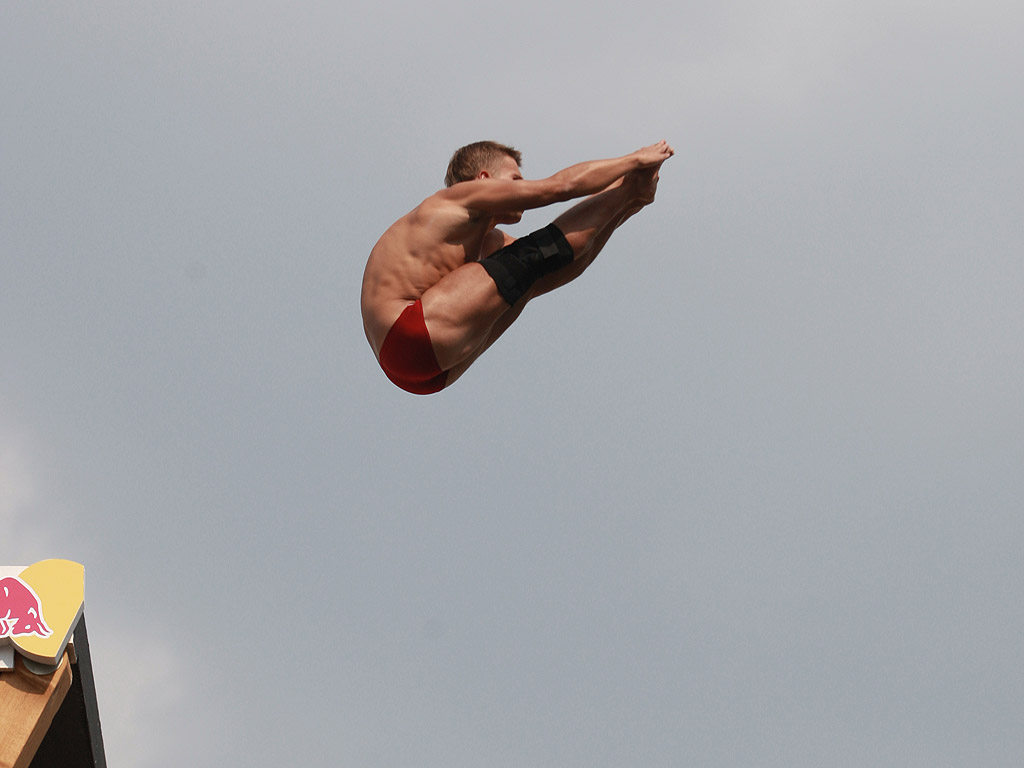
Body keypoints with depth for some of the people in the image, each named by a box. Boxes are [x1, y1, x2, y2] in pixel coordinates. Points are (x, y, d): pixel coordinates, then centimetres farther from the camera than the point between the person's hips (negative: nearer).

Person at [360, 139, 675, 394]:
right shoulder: (458, 198, 2)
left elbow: (568, 266, 29)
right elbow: (560, 185, -3)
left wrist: (622, 212, 22)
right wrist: (635, 160, 7)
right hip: (411, 335, -10)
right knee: (531, 258, -8)